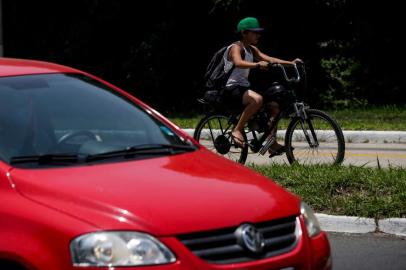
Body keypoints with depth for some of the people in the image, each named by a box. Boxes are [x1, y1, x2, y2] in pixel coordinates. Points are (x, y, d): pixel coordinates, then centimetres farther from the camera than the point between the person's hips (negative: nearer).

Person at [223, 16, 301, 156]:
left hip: (243, 87, 10)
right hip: (231, 88, -10)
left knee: (274, 106, 1)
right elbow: (238, 63, -33)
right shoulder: (236, 47, -12)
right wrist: (257, 65, -48)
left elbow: (268, 58, 7)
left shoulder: (252, 49, 16)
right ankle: (237, 130, -26)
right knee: (257, 99, -36)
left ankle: (272, 144, 1)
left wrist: (290, 63, -4)